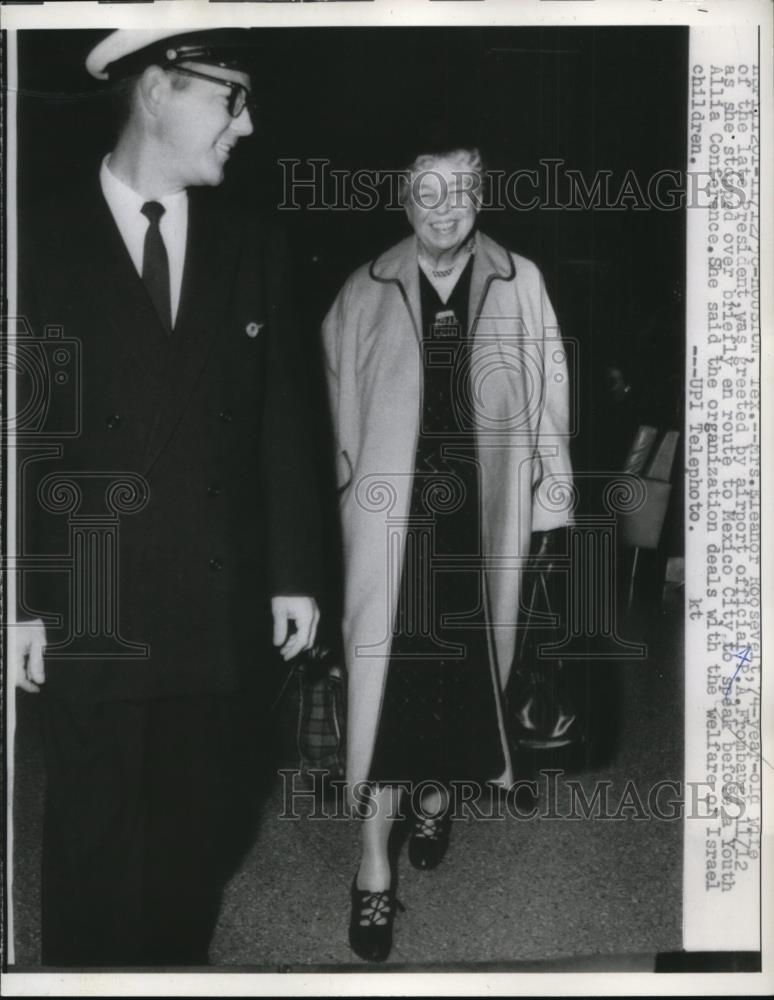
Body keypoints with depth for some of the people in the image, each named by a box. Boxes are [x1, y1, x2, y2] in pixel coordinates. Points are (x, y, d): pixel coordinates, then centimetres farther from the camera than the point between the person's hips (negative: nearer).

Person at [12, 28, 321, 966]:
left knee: (203, 836, 13)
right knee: (94, 847, 9)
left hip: (228, 611, 3)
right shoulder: (42, 240, -2)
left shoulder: (250, 245, 6)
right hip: (92, 612, -2)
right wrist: (22, 602, -6)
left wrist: (294, 572, 3)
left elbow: (281, 423, 6)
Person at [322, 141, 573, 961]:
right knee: (383, 676, -2)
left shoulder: (520, 286, 1)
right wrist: (345, 484, 3)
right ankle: (374, 868, 6)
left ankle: (437, 790, 42)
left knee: (467, 666, 14)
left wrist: (547, 498, 1)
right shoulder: (364, 294, 0)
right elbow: (337, 403, 6)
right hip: (390, 516, -1)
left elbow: (547, 395, 3)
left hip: (482, 518, 1)